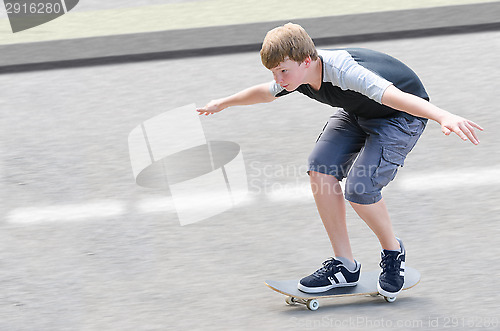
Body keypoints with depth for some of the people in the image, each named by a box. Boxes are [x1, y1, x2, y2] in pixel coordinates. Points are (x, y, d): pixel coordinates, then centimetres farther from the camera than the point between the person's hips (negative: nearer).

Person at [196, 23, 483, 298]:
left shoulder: (343, 72, -39)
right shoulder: (297, 73, -13)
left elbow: (393, 95, -54)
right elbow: (265, 92, 12)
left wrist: (444, 116, -69)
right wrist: (223, 104, 27)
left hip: (402, 116, -8)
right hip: (359, 112, 8)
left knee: (360, 188, -23)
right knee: (320, 170, -12)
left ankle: (393, 251, 7)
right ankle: (345, 266, -2)